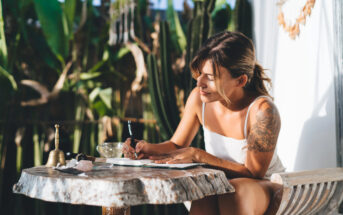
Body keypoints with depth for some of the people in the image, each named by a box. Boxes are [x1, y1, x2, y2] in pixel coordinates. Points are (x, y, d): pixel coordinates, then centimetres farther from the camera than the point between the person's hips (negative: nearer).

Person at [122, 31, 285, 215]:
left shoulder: (262, 110, -25)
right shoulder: (199, 98, -10)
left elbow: (253, 174, -23)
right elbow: (176, 145, 4)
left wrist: (198, 155, -28)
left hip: (265, 187, -3)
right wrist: (149, 148, -18)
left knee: (236, 191, -37)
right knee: (203, 200, -32)